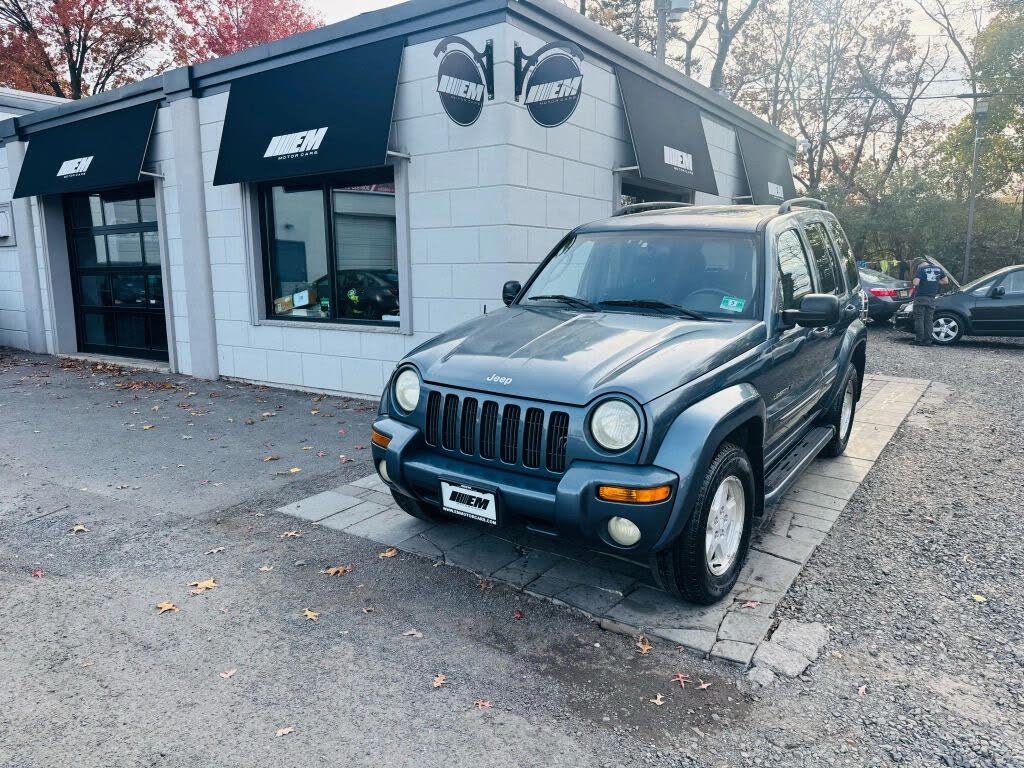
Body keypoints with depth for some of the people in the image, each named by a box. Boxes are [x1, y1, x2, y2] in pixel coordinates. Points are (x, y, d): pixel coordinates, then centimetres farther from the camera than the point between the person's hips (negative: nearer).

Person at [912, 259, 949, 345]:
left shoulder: (921, 269, -5)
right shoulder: (939, 269, 11)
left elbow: (916, 283, -14)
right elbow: (946, 281, 16)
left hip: (920, 297, -5)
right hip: (932, 298, 5)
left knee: (919, 319, -1)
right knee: (929, 320, 9)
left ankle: (919, 340, -5)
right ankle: (928, 341, 8)